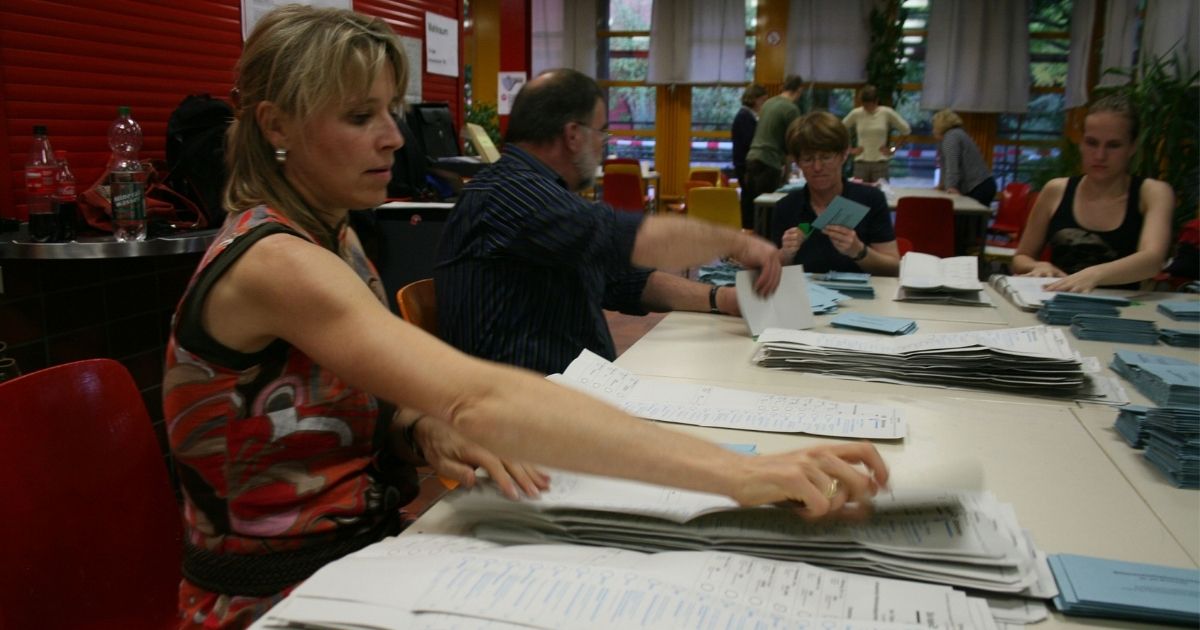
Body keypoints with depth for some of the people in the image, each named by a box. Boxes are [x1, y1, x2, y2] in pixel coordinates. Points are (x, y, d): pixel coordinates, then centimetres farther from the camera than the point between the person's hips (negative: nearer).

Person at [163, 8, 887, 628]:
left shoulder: (333, 238, 5)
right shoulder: (270, 262, -24)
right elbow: (479, 399, -36)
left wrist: (426, 430, -16)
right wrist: (738, 472, -39)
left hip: (367, 550, 7)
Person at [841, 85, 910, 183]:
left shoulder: (887, 113, -4)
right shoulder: (856, 114, -2)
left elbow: (905, 130, 5)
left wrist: (893, 148, 2)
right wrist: (849, 149, 5)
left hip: (881, 163, -1)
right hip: (861, 162, 1)